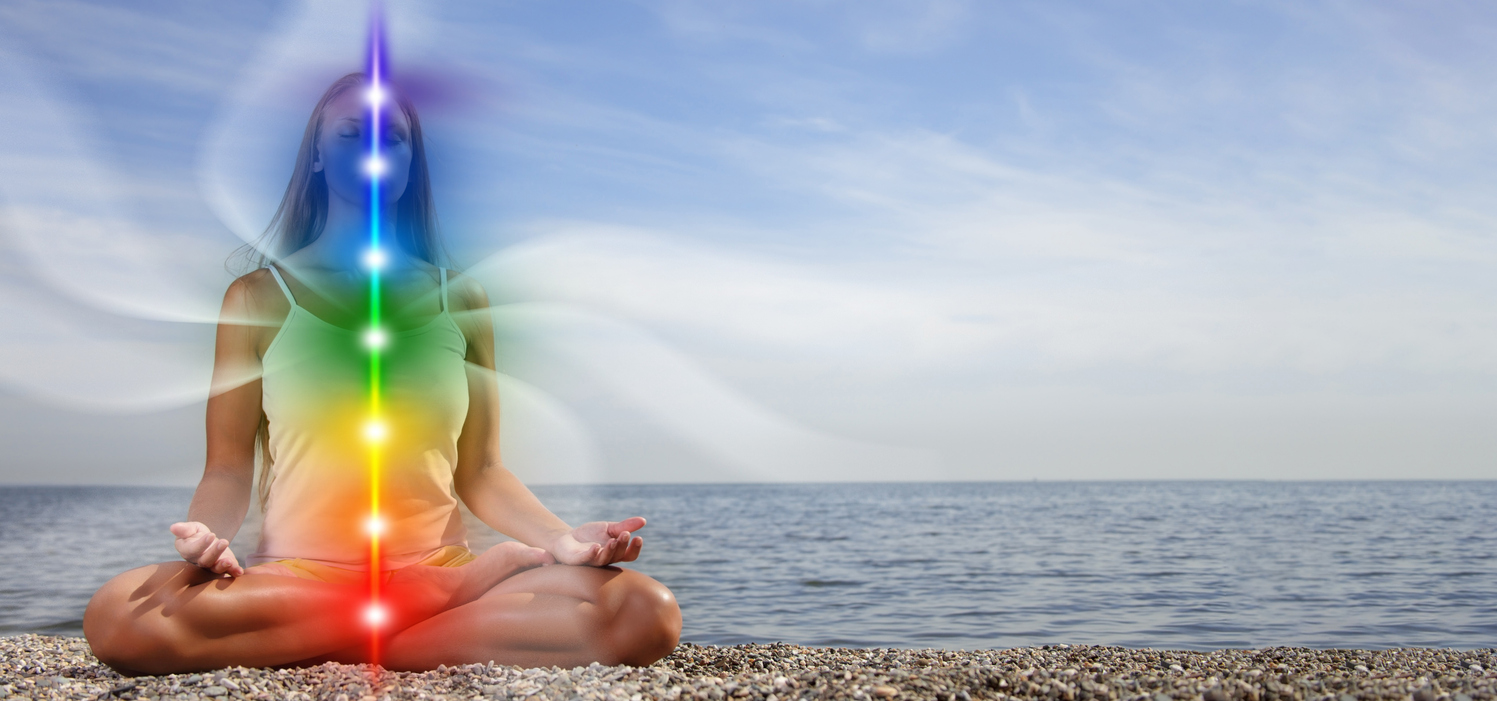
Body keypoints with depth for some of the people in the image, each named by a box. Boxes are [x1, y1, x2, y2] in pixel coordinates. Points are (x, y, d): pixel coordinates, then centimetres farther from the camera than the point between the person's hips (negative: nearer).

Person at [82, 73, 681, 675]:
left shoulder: (458, 299, 11)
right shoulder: (258, 298, 6)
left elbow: (480, 472, 9)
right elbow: (227, 471, 3)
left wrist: (561, 538, -10)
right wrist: (207, 537, -20)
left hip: (438, 569, 1)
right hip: (293, 576, 0)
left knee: (646, 613, -26)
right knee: (116, 617, -34)